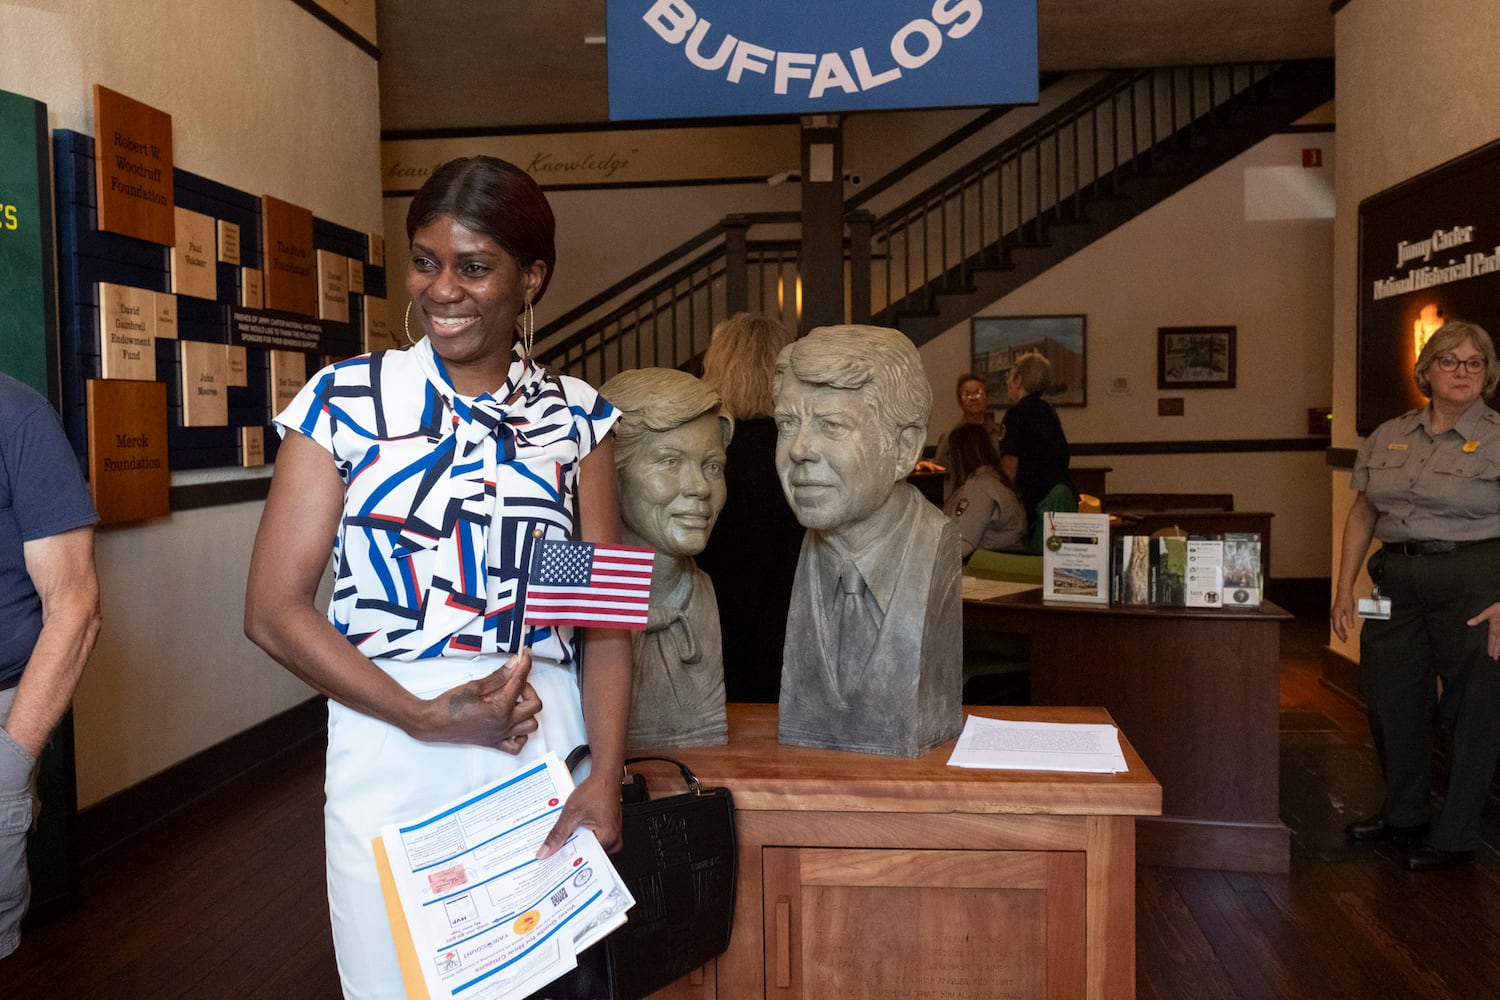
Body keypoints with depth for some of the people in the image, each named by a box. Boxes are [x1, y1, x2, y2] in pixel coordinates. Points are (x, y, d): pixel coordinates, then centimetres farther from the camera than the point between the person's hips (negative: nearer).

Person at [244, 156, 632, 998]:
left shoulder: (574, 415, 5)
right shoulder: (347, 399, -1)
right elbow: (275, 609, -5)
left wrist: (607, 774, -11)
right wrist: (428, 718, -15)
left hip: (546, 750, 2)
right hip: (391, 757, -1)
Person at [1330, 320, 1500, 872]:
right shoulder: (1389, 436, 9)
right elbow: (1362, 514, 13)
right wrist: (1344, 588, 7)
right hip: (1398, 583, 5)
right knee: (1389, 701, 12)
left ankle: (1455, 837, 17)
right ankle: (1403, 816, 32)